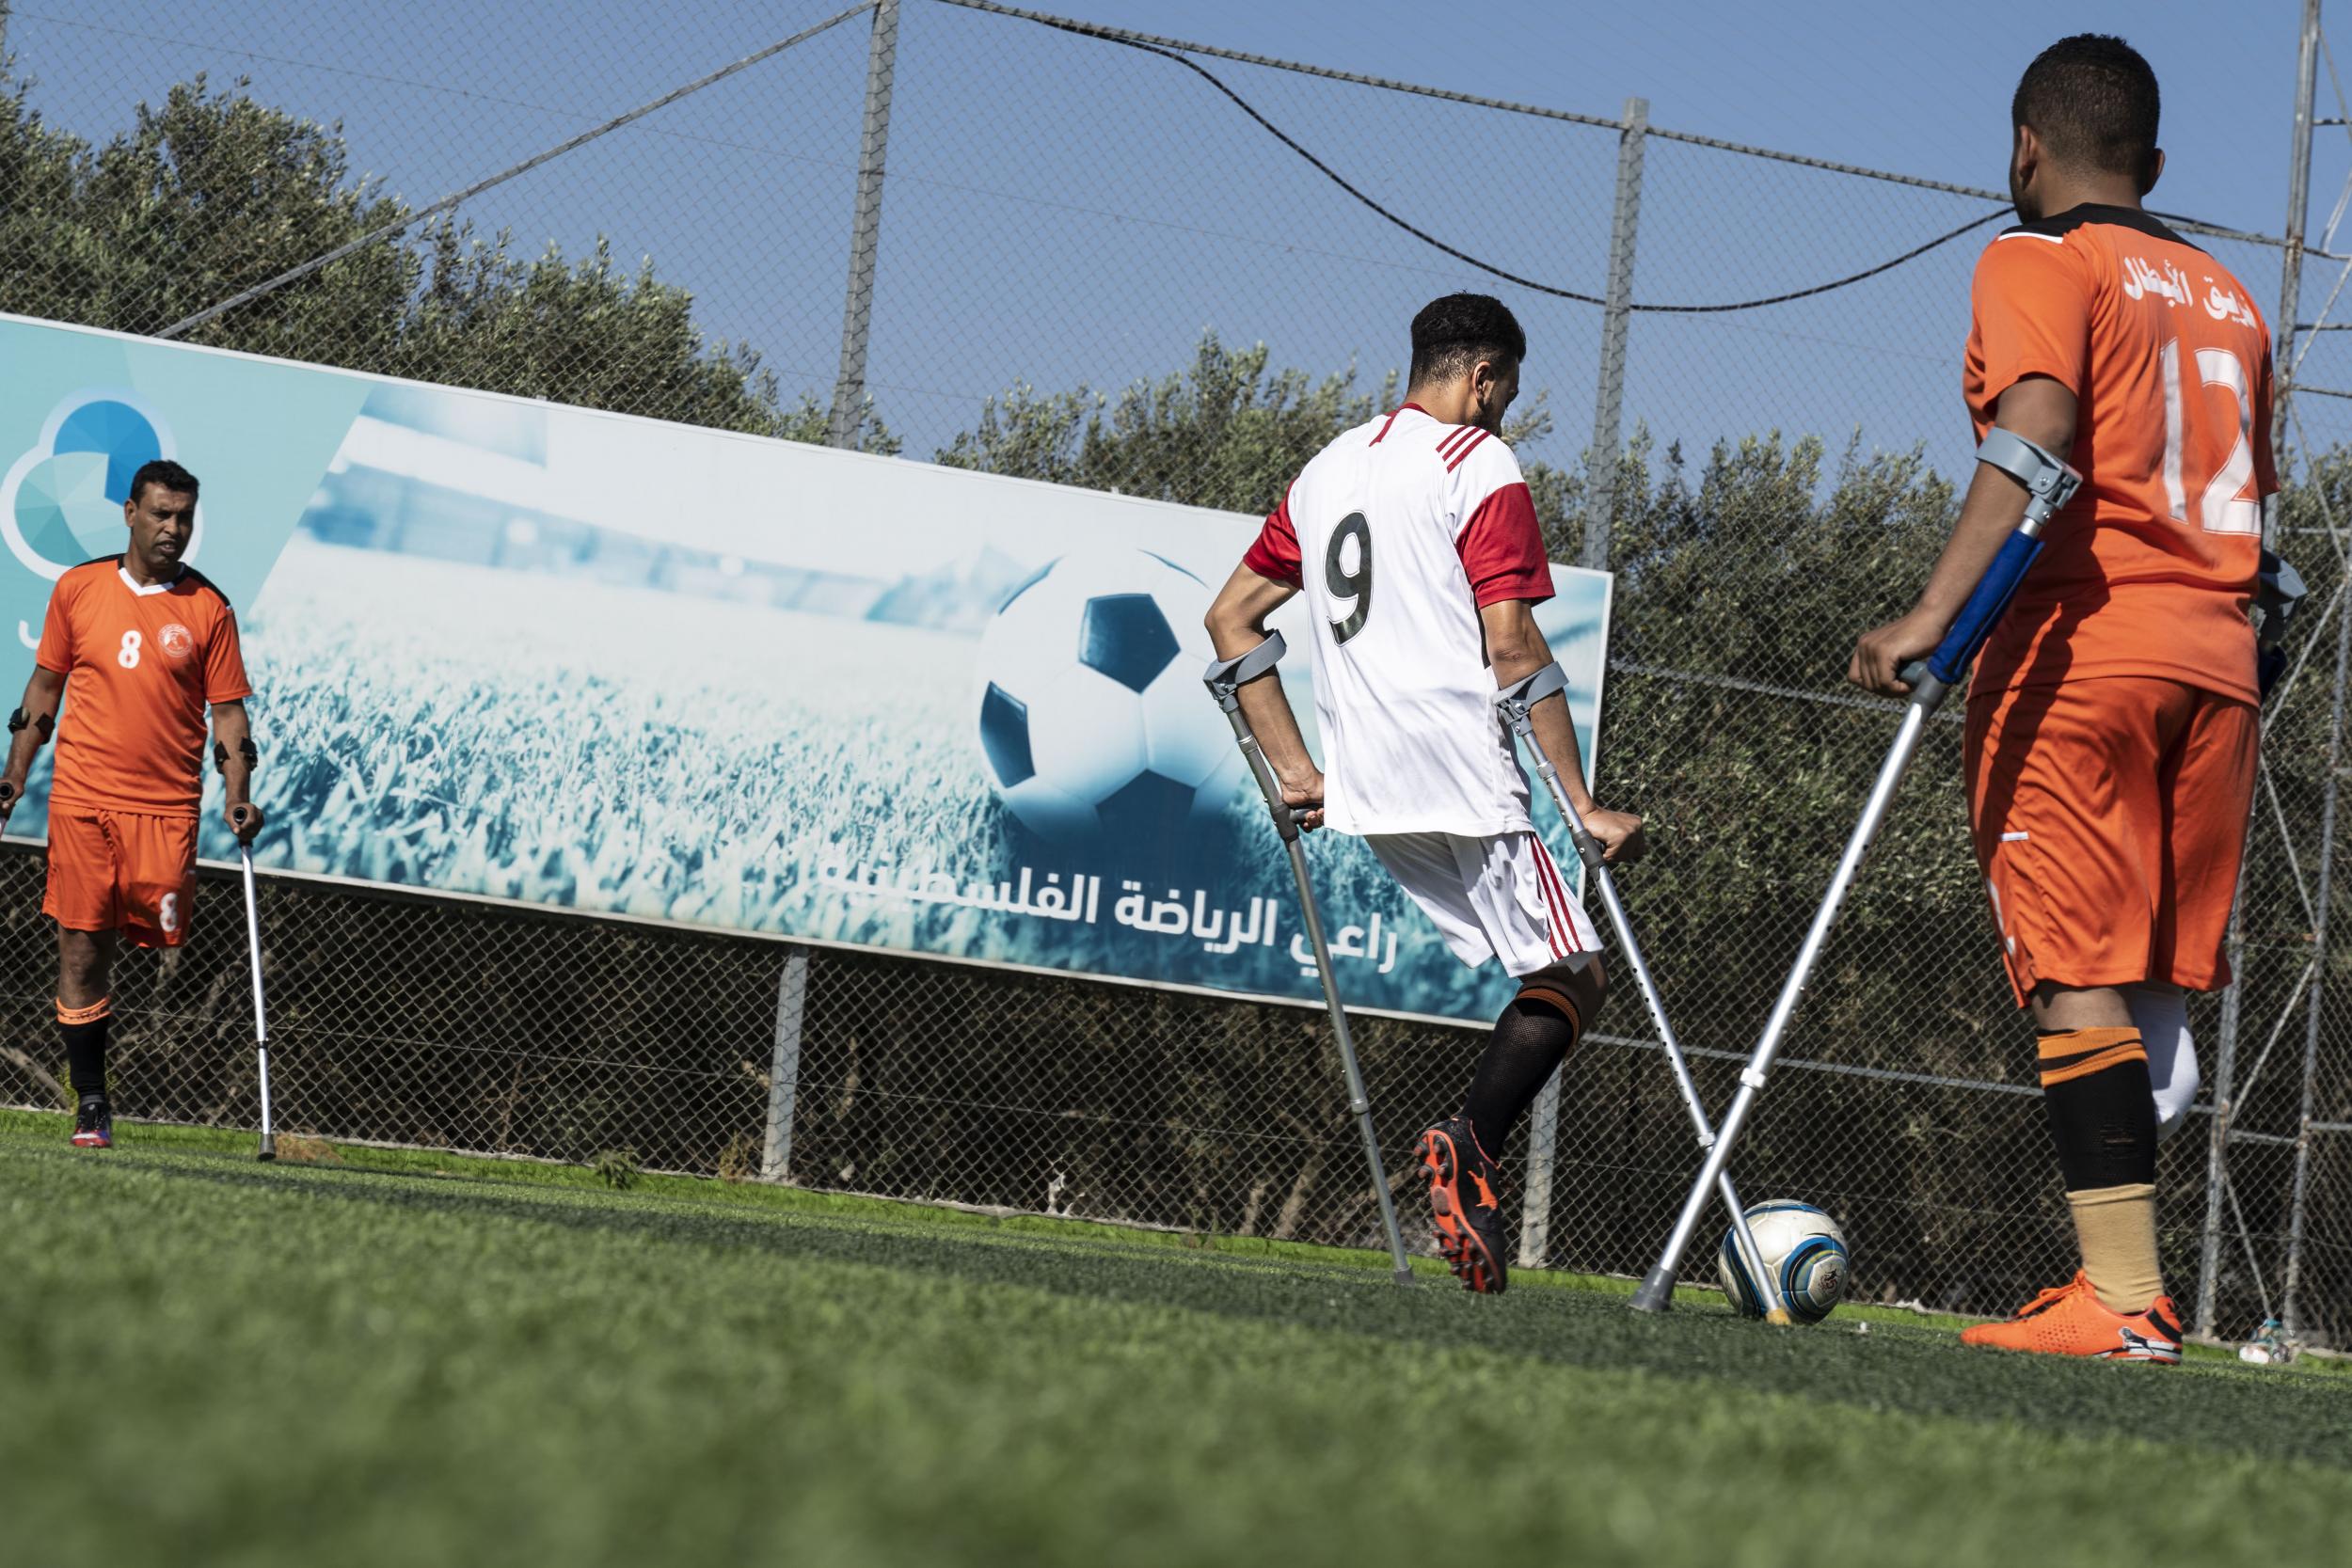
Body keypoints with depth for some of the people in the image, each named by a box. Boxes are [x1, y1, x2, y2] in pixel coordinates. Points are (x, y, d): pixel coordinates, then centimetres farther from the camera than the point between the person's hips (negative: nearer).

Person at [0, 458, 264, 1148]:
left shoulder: (208, 608, 4)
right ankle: (90, 1101, 6)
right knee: (81, 949, -1)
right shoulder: (77, 590, 7)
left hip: (167, 805, -1)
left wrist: (238, 799, -6)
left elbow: (228, 710, 5)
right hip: (81, 799, 1)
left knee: (162, 947, -10)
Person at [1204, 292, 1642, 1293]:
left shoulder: (1328, 469, 19)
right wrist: (1582, 806, -10)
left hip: (1367, 792, 7)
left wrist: (1296, 772, 19)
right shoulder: (1483, 469, -4)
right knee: (1572, 977, -3)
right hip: (1468, 781, -7)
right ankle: (1473, 1138, -27)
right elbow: (1513, 652, -12)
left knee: (1529, 970, 15)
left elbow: (1230, 620, 21)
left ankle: (1470, 1166, 0)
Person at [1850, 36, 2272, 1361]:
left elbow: (2036, 438, -17)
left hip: (2079, 643, -6)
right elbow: (2252, 503, 19)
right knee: (2156, 980, 9)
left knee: (2080, 982, -8)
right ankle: (2135, 1282, 4)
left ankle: (2122, 1301, -14)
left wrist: (1933, 615, -25)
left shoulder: (2038, 263, 0)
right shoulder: (2229, 296, 21)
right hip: (2217, 655, 6)